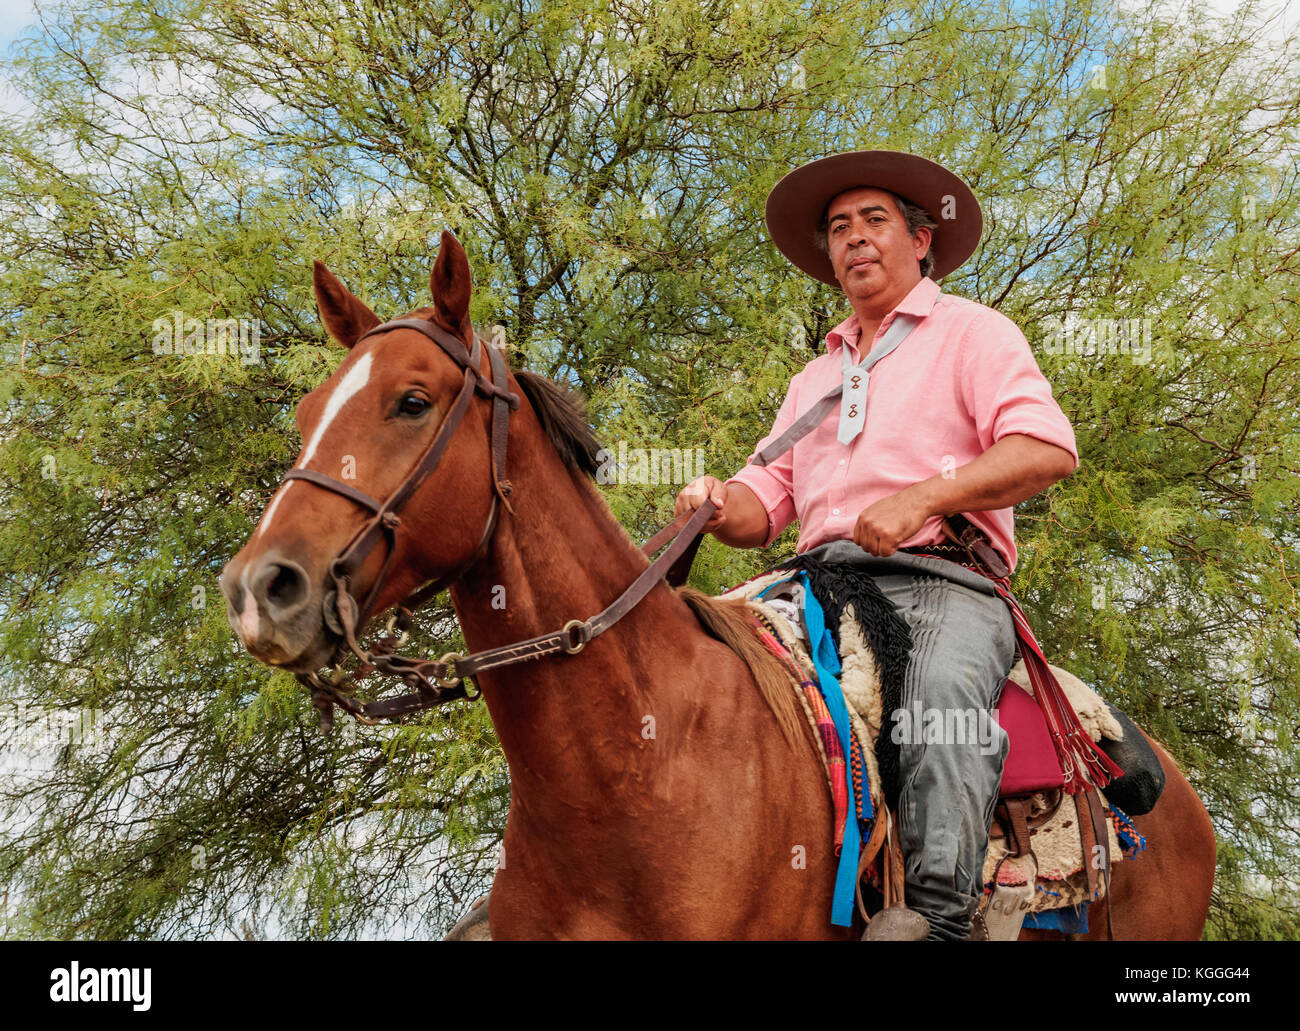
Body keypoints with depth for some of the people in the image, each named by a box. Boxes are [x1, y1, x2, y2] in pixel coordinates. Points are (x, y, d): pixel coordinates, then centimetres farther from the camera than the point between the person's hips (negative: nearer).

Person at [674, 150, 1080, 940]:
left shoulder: (972, 332, 12)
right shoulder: (815, 378, 30)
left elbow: (1049, 448, -5)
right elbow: (766, 500, 22)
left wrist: (921, 498, -18)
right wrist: (719, 506, -4)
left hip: (938, 583, -5)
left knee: (942, 690, -37)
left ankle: (938, 912, -41)